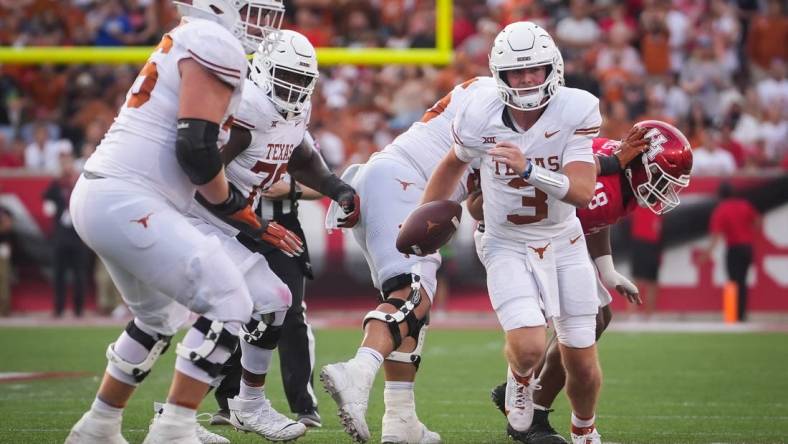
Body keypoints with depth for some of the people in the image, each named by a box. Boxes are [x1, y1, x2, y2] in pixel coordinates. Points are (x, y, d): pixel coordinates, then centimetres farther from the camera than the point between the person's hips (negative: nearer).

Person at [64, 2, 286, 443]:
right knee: (229, 306, -8)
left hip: (98, 194, 10)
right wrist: (232, 204, 0)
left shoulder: (183, 44, 21)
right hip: (127, 202, -10)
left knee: (160, 317, 26)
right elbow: (197, 149, -17)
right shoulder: (217, 47, -10)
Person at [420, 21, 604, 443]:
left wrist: (528, 170, -41)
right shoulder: (481, 115, -15)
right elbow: (454, 163, 7)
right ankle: (520, 378, 16)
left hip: (564, 245, 1)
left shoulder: (576, 111, -19)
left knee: (583, 363, 5)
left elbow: (583, 191, -27)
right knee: (529, 346, -23)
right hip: (507, 246, -1)